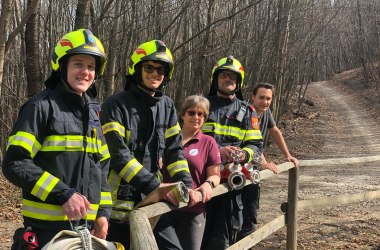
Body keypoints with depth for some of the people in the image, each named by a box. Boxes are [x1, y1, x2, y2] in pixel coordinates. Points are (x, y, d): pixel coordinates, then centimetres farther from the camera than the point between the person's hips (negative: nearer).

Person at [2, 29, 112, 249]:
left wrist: (103, 211, 6)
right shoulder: (42, 106, -9)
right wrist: (63, 194, -20)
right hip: (47, 227, -6)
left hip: (86, 224, 7)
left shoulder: (92, 112, 12)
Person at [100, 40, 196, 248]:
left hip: (150, 198, 6)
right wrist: (155, 186, -22)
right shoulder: (115, 105, -10)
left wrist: (186, 184, -6)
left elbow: (174, 149, 9)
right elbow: (119, 155, -18)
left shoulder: (167, 106, 9)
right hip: (120, 197, -6)